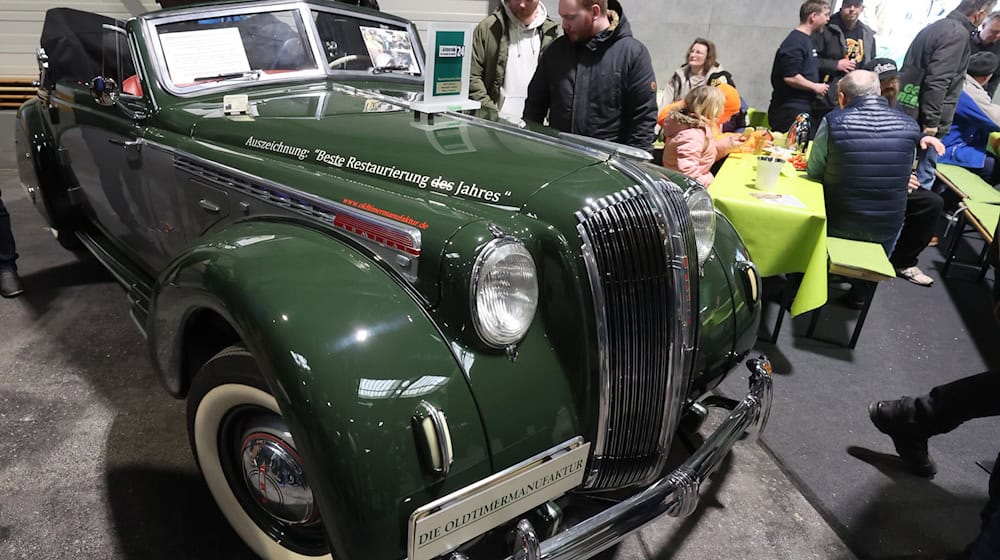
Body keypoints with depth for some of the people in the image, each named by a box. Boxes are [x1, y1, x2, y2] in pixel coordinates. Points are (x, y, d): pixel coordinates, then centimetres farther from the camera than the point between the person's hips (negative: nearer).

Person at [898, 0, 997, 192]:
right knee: (923, 178, -2)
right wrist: (932, 120, -19)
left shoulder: (936, 27, 17)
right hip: (922, 119, -9)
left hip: (904, 111, 9)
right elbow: (937, 81, -20)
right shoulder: (958, 33, -12)